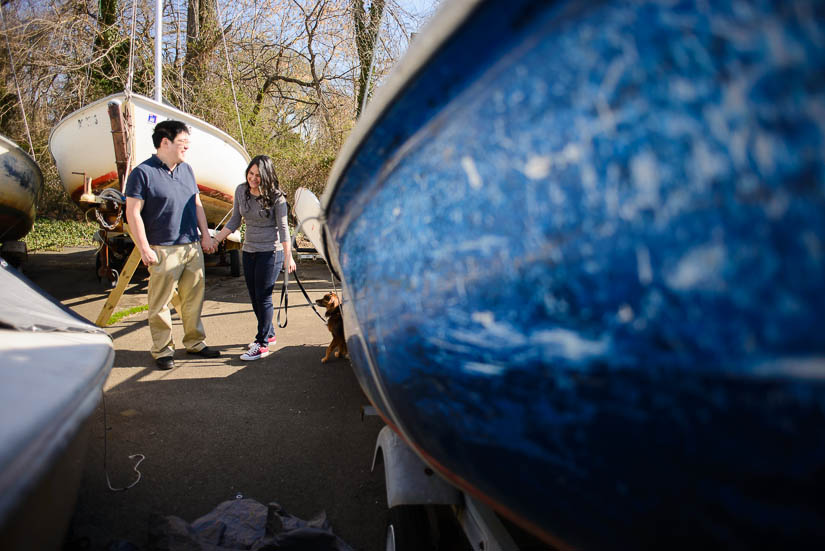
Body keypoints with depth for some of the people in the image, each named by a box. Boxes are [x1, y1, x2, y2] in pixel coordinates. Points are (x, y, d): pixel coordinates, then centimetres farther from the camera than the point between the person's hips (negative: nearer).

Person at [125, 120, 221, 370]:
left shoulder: (186, 170, 14)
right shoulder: (143, 173, -8)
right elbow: (133, 214, -10)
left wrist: (205, 235, 14)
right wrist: (144, 249, -14)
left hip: (193, 246, 7)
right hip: (164, 250, -6)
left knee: (194, 297, 13)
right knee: (161, 303, 1)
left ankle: (195, 342, 26)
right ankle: (163, 350, 13)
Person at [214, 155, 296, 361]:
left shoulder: (276, 196, -13)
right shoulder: (241, 191, 3)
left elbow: (283, 228, -11)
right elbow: (234, 221, 11)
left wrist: (288, 257, -14)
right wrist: (214, 240, 6)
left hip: (270, 251, -6)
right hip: (249, 251, 7)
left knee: (263, 297, -5)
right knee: (254, 297, 13)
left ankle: (262, 344, 4)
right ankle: (269, 334, 30)